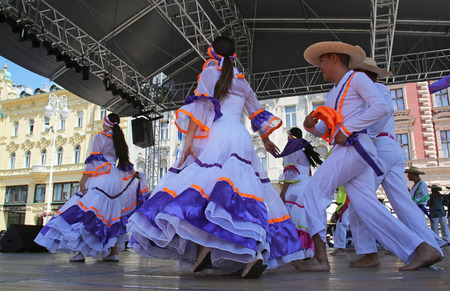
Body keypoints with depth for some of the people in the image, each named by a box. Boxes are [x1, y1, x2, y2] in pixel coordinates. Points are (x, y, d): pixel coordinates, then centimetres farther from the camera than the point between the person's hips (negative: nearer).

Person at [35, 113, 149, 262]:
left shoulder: (101, 137, 0)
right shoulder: (120, 140, 18)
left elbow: (94, 160, -9)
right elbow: (126, 163, 23)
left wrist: (83, 180, -12)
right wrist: (135, 175, 40)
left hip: (101, 177, -7)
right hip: (115, 180, 7)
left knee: (86, 212, -9)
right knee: (111, 214, 7)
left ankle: (81, 251, -16)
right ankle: (114, 252, 5)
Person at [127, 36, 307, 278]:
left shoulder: (210, 71, 12)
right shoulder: (242, 81, 27)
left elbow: (200, 106, -5)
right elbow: (257, 114, 32)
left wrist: (189, 139, -13)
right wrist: (266, 140, 46)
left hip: (214, 133, -4)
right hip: (241, 138, 5)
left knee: (202, 183, -13)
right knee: (243, 187, -6)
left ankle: (204, 244, -33)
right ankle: (254, 252, -21)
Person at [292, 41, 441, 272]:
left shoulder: (356, 79, 5)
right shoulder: (332, 94, 29)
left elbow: (381, 107, -10)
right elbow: (325, 130, 26)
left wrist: (346, 129, -13)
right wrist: (311, 125, 4)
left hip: (354, 147, -8)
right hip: (344, 150, 8)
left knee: (314, 191, -13)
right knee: (366, 205, -2)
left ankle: (320, 257, -14)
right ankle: (421, 249, -2)